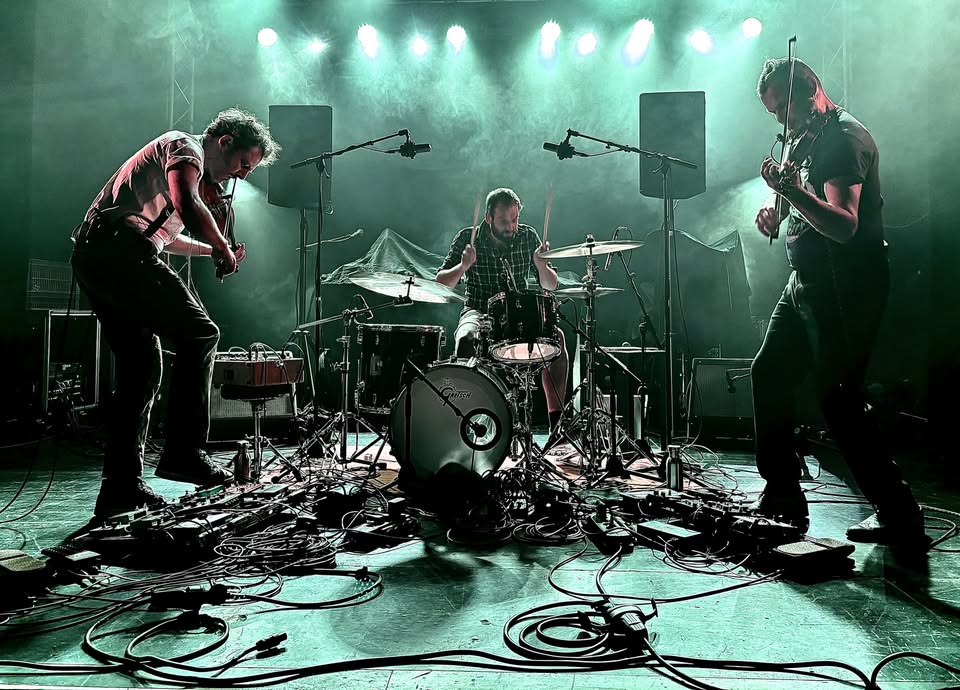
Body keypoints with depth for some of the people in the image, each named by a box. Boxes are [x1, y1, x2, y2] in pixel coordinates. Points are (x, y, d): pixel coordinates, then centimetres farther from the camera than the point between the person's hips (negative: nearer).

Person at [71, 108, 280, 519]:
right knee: (198, 333, -13)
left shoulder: (196, 171, 31)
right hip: (119, 250, -10)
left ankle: (121, 488, 8)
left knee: (141, 372, 7)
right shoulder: (185, 147, 1)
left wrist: (211, 250, 33)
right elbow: (187, 206, -21)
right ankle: (183, 452, -15)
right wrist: (223, 248, -9)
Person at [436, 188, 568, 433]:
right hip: (478, 312, -2)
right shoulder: (467, 238, -5)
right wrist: (463, 266, -28)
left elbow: (551, 286, 1)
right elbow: (441, 284, -9)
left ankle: (556, 417, -17)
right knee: (466, 339, -36)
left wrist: (541, 264, -20)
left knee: (556, 336, -25)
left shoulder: (527, 236, 1)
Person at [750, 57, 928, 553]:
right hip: (806, 284, 10)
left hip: (845, 289, -10)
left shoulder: (845, 138, -14)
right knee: (768, 374, 9)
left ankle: (899, 517, 5)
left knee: (837, 398, -10)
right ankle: (782, 499, 19)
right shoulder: (801, 139, 15)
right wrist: (773, 210, 4)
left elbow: (844, 226, -26)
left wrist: (792, 192, -39)